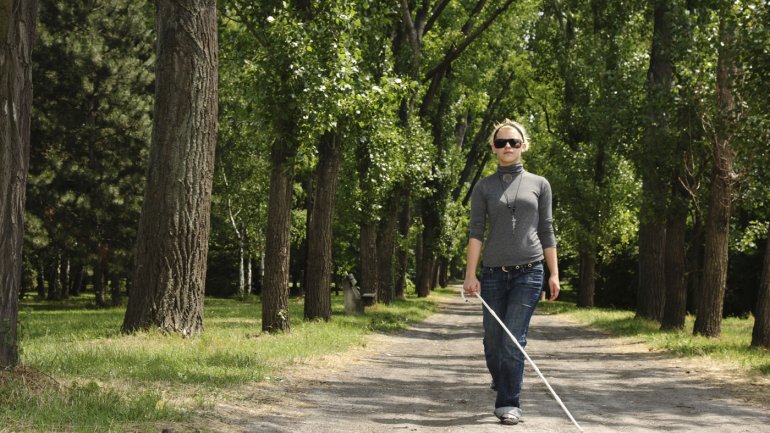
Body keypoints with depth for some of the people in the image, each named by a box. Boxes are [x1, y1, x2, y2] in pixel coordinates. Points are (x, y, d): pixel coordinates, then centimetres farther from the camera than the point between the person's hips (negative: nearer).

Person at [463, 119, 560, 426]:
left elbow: (547, 231, 9)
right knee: (493, 343, 5)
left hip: (528, 273, -1)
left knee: (513, 340, -10)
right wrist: (470, 274, -9)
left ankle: (509, 404, -2)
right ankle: (502, 384, 34)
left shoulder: (539, 184, 9)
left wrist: (554, 274, 3)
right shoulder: (484, 187, 7)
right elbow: (476, 231, 0)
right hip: (493, 274, 1)